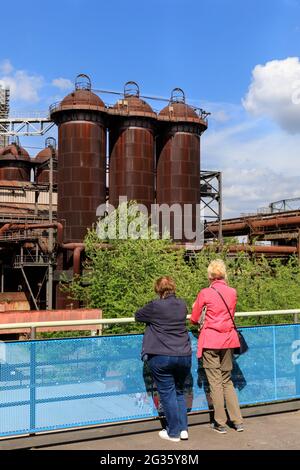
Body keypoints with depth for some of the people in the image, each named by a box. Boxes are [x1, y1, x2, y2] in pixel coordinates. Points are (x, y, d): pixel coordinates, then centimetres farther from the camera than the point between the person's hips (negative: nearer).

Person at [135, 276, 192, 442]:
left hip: (161, 357, -5)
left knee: (167, 393, 6)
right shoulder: (182, 305, 6)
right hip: (184, 356, 5)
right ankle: (183, 429, 18)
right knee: (179, 392, 19)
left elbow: (138, 316, 6)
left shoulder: (155, 306, -8)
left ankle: (173, 433, 14)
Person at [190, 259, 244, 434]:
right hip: (228, 340, 4)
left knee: (215, 382, 4)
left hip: (210, 341, -4)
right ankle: (238, 421, 17)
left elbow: (194, 320, 2)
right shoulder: (233, 292, 2)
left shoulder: (205, 293, -8)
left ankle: (220, 423, 12)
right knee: (227, 380, 15)